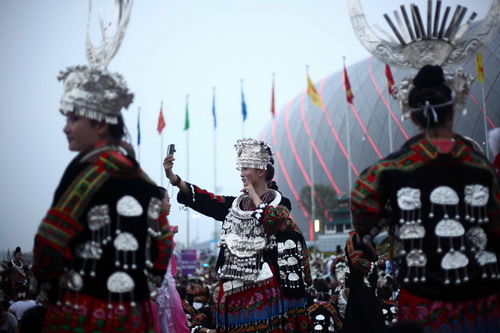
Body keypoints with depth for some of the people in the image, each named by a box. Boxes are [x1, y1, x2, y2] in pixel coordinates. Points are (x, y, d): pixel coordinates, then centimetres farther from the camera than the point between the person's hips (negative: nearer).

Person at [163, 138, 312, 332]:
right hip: (235, 285, 5)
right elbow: (204, 200, 1)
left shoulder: (279, 203, 1)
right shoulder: (236, 204, 13)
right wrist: (173, 178, -11)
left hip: (265, 284, -5)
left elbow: (274, 223, -21)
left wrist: (255, 197, -7)